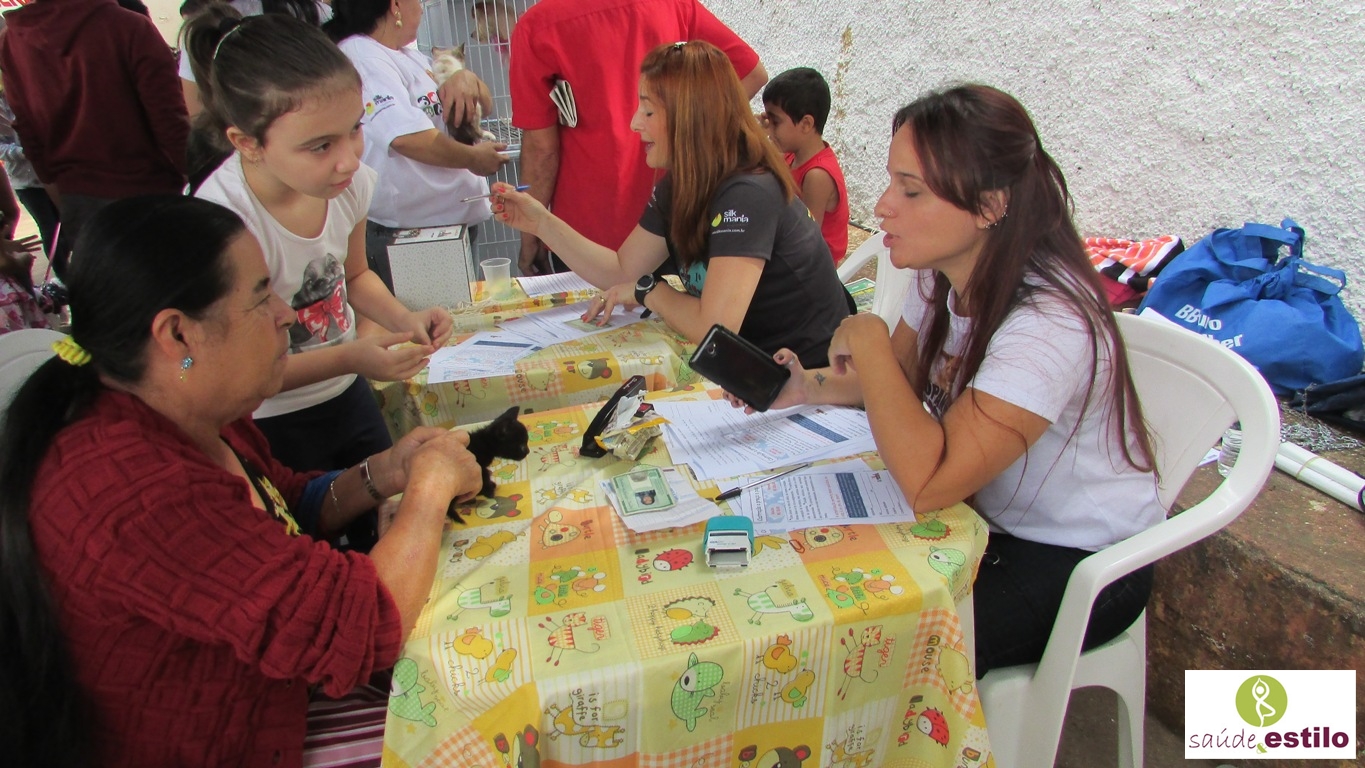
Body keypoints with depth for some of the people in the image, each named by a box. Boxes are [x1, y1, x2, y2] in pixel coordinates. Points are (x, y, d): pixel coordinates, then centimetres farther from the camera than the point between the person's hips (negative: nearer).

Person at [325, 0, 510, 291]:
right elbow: (408, 137, -30)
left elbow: (484, 106, 18)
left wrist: (467, 79, -4)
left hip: (456, 220, 9)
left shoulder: (409, 55, 14)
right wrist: (474, 158, -15)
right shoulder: (361, 58, -15)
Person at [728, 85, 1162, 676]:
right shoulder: (944, 275, -7)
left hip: (1080, 562, -7)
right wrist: (813, 387, -10)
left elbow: (929, 482, -39)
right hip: (989, 519, 7)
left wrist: (867, 341, -30)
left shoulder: (1049, 322, -33)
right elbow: (903, 378, 9)